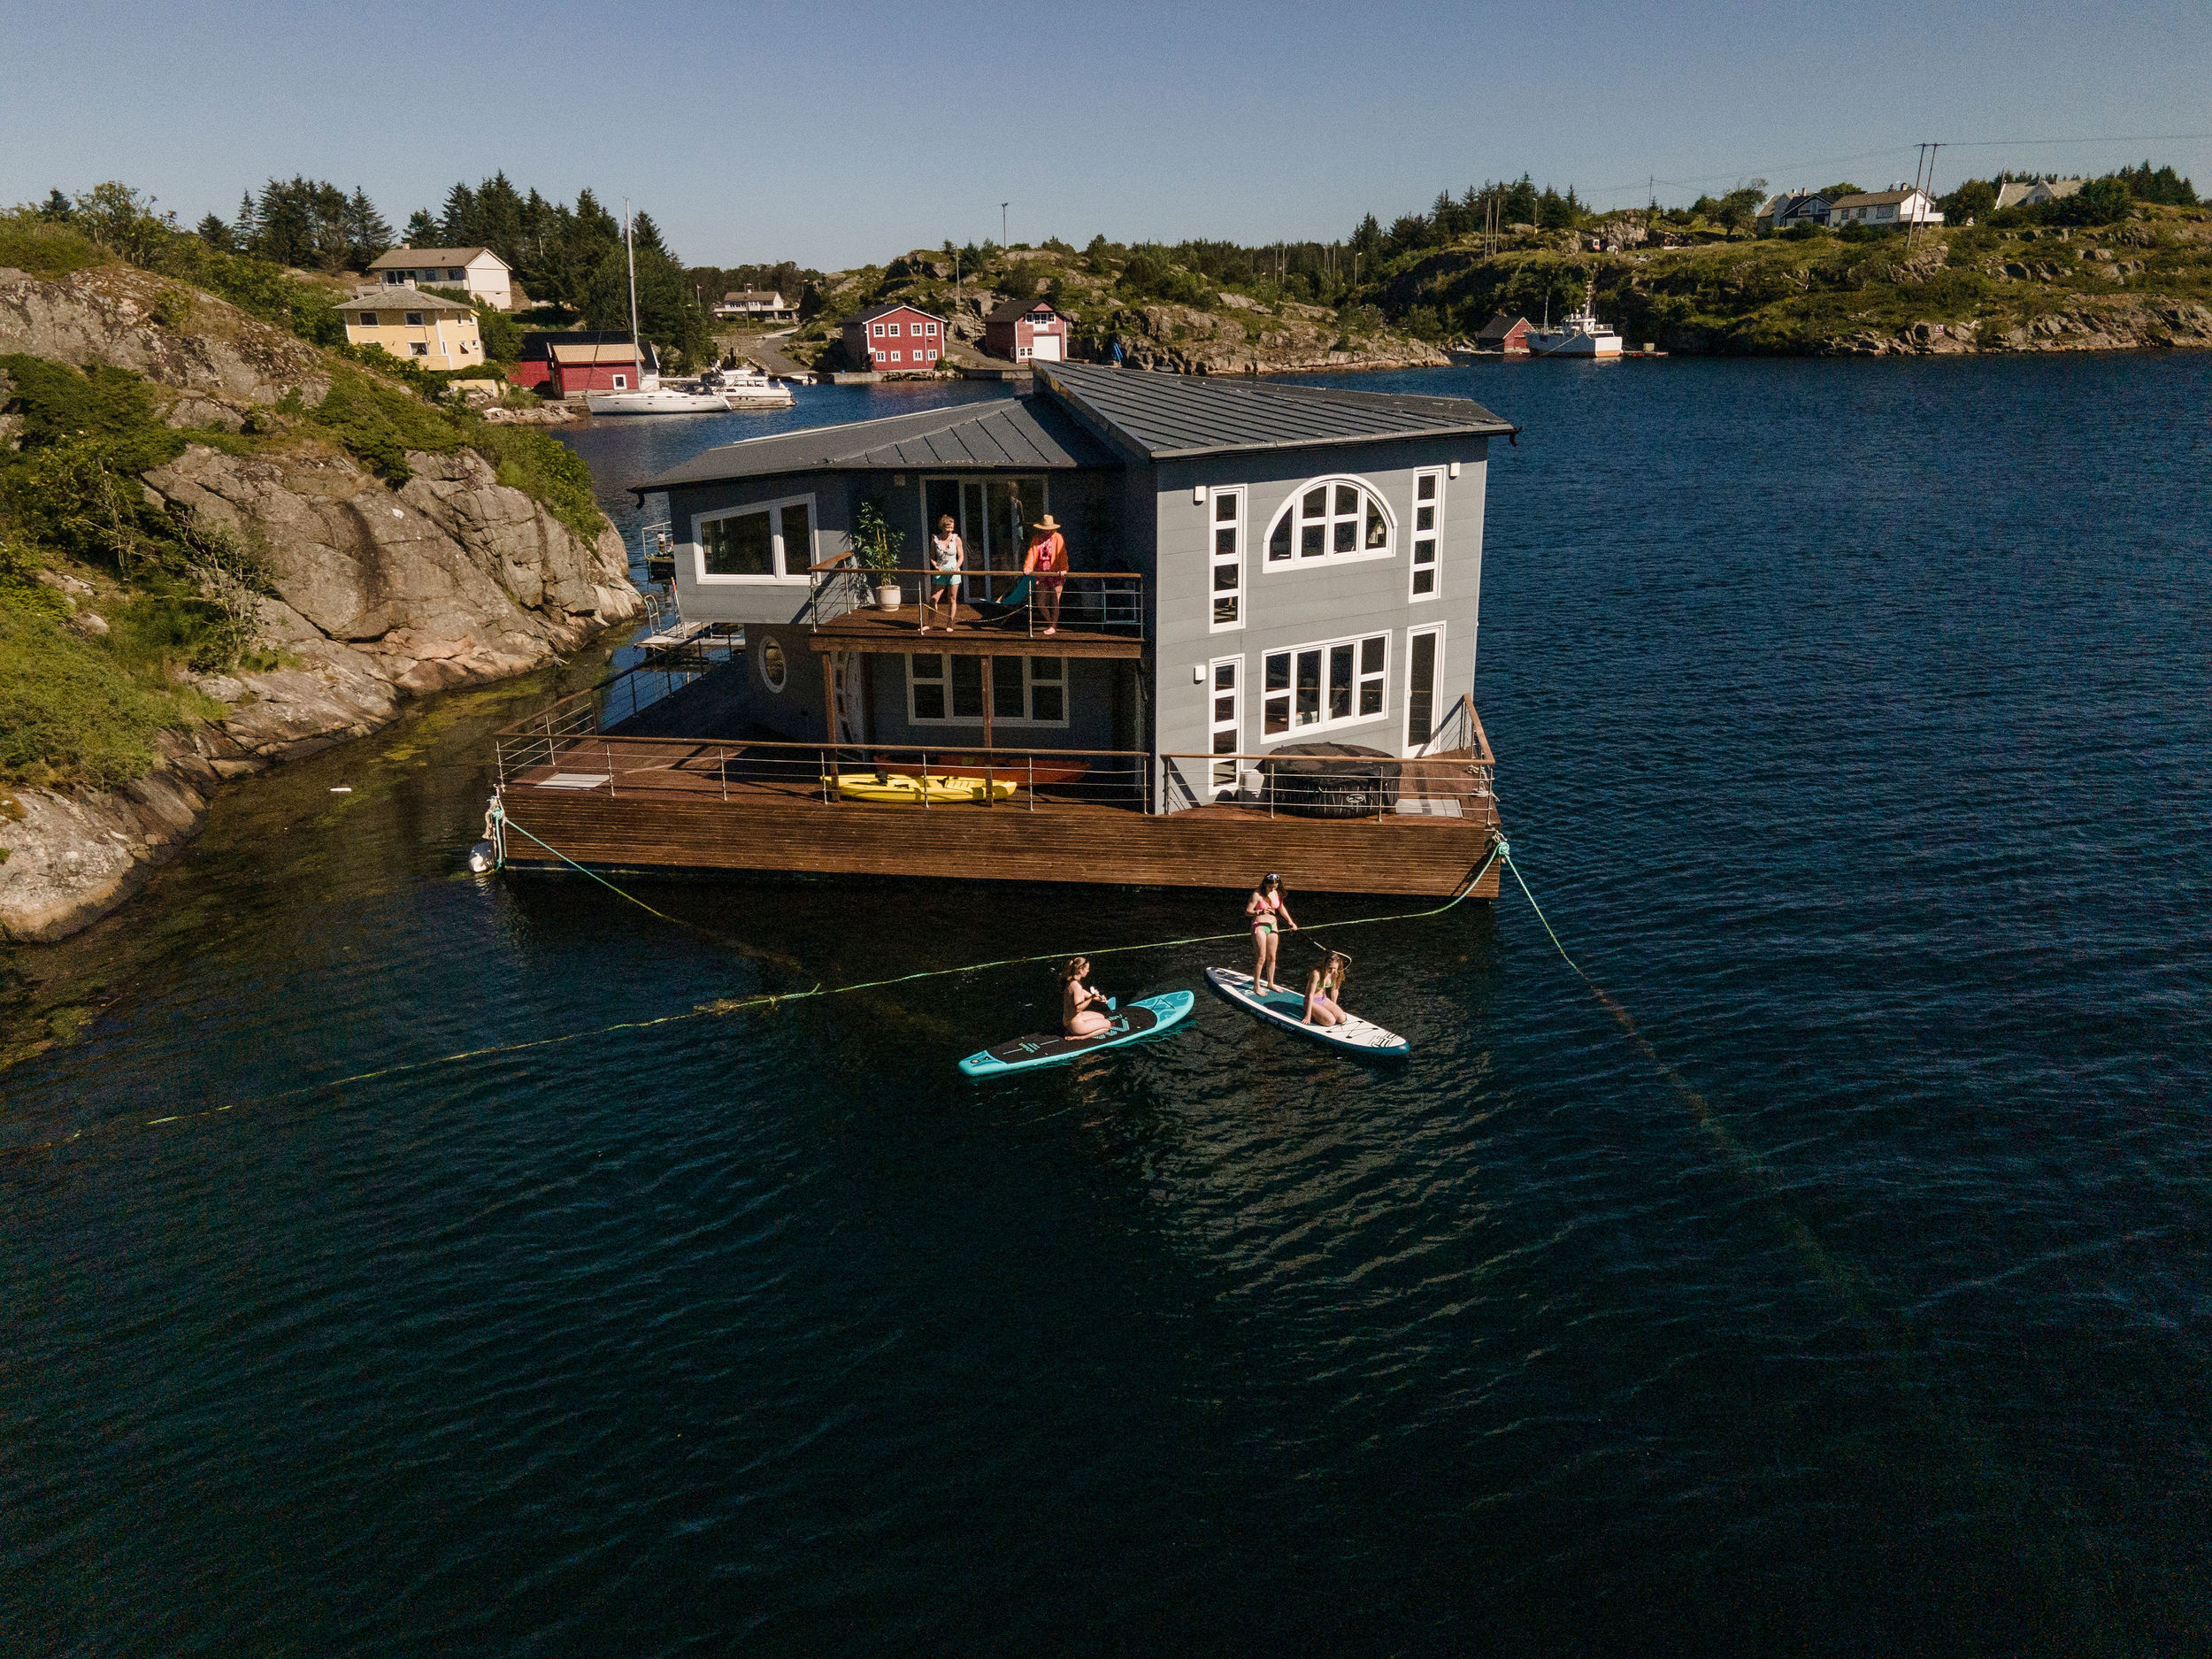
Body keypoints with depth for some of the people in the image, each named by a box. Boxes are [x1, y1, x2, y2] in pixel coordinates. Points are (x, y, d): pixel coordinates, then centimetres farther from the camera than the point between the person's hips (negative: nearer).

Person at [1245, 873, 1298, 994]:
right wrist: (1260, 912, -34)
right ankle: (1256, 986, 6)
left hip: (1272, 926, 6)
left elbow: (1281, 908, 17)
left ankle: (1270, 983, 28)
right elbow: (1248, 911, -17)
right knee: (1261, 958, -6)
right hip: (1259, 926, -6)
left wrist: (1291, 922, 23)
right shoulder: (1257, 894, -17)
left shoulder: (1277, 893, 1)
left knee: (1272, 957, 13)